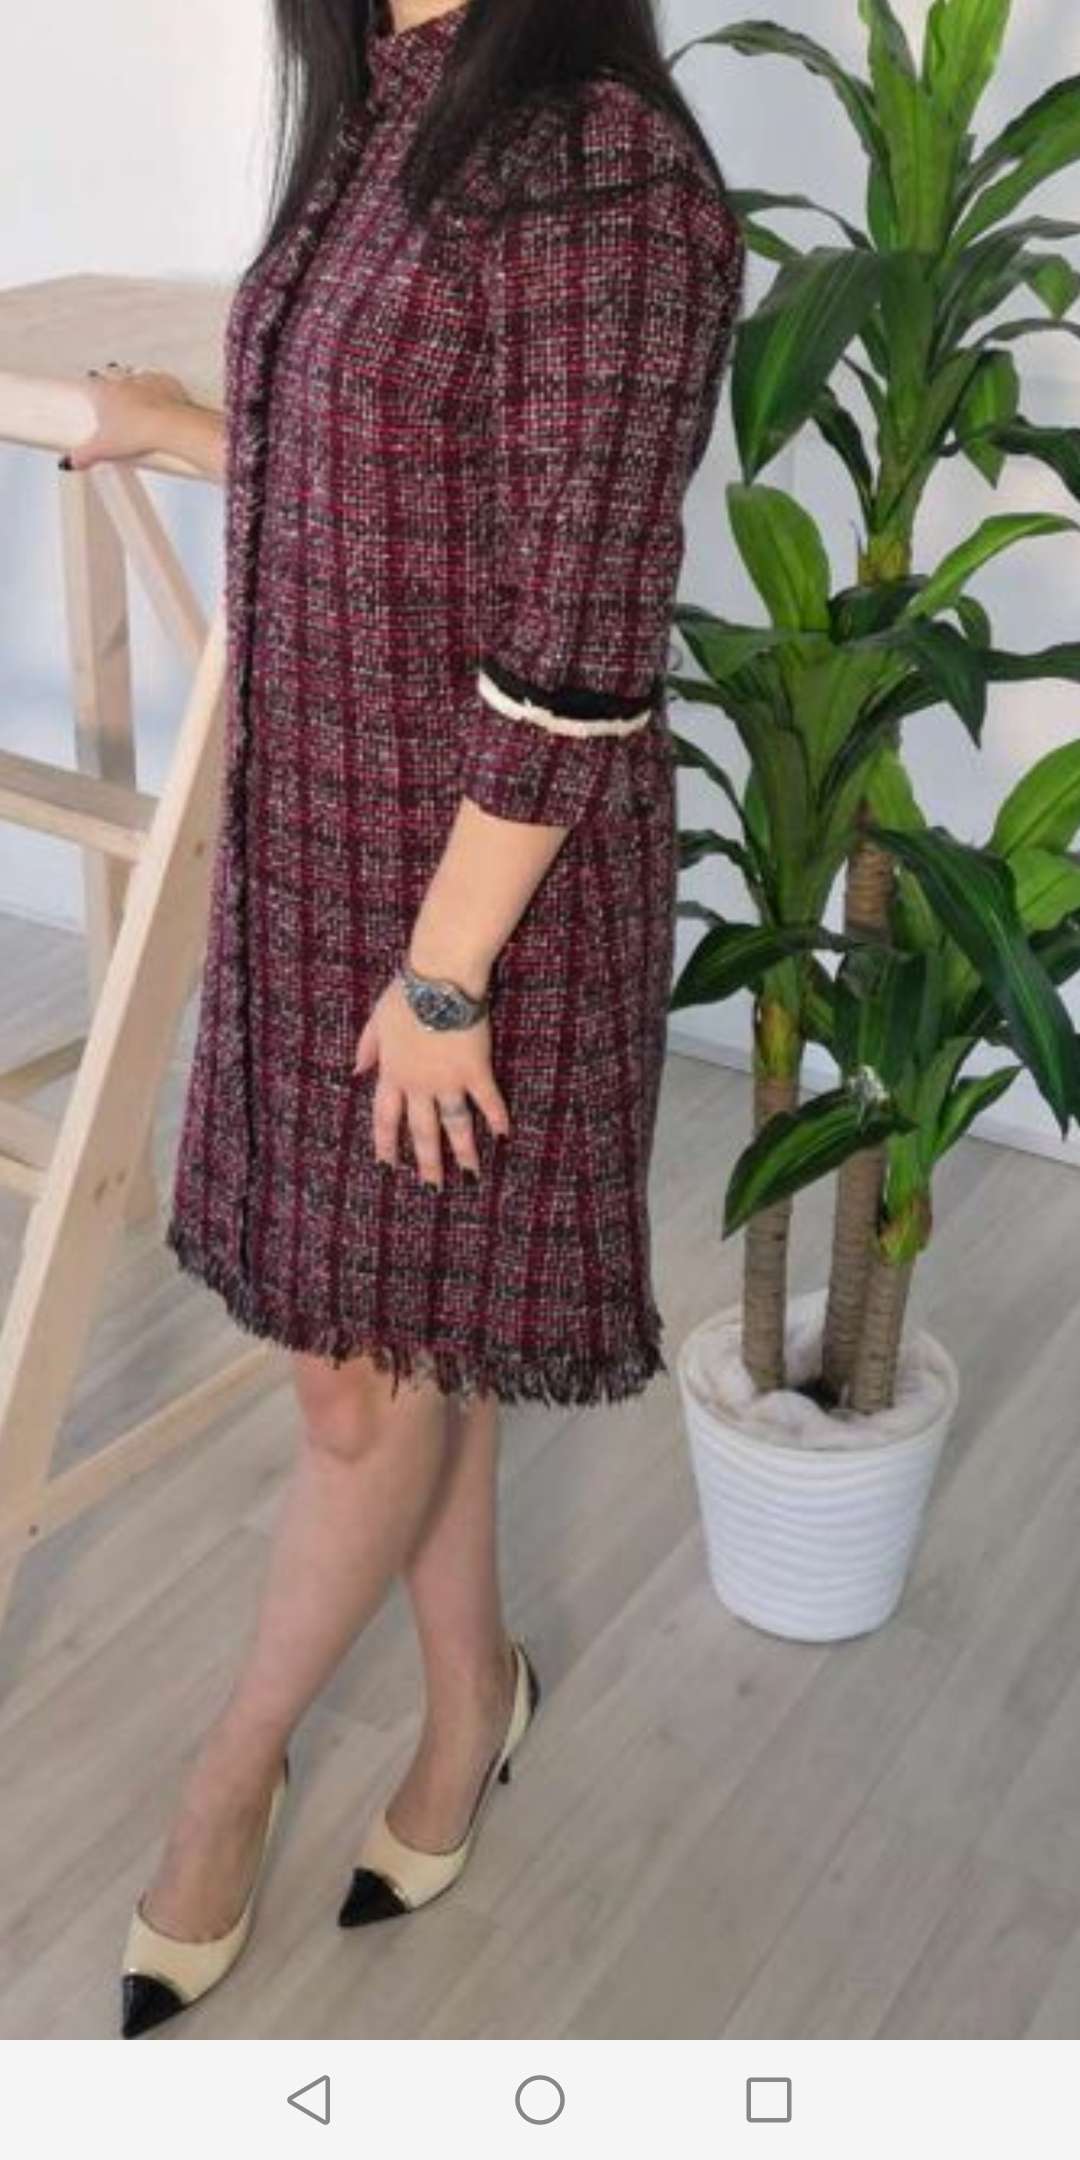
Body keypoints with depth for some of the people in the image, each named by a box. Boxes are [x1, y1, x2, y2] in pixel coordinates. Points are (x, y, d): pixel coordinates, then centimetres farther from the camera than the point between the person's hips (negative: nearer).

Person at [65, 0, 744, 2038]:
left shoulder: (604, 171, -20)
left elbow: (577, 640, -20)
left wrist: (445, 971, -17)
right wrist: (194, 432, 28)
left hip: (478, 876, -8)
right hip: (313, 840, 8)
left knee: (374, 1355, 9)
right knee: (385, 1324, 18)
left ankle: (230, 1773, 33)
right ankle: (472, 1694, 42)